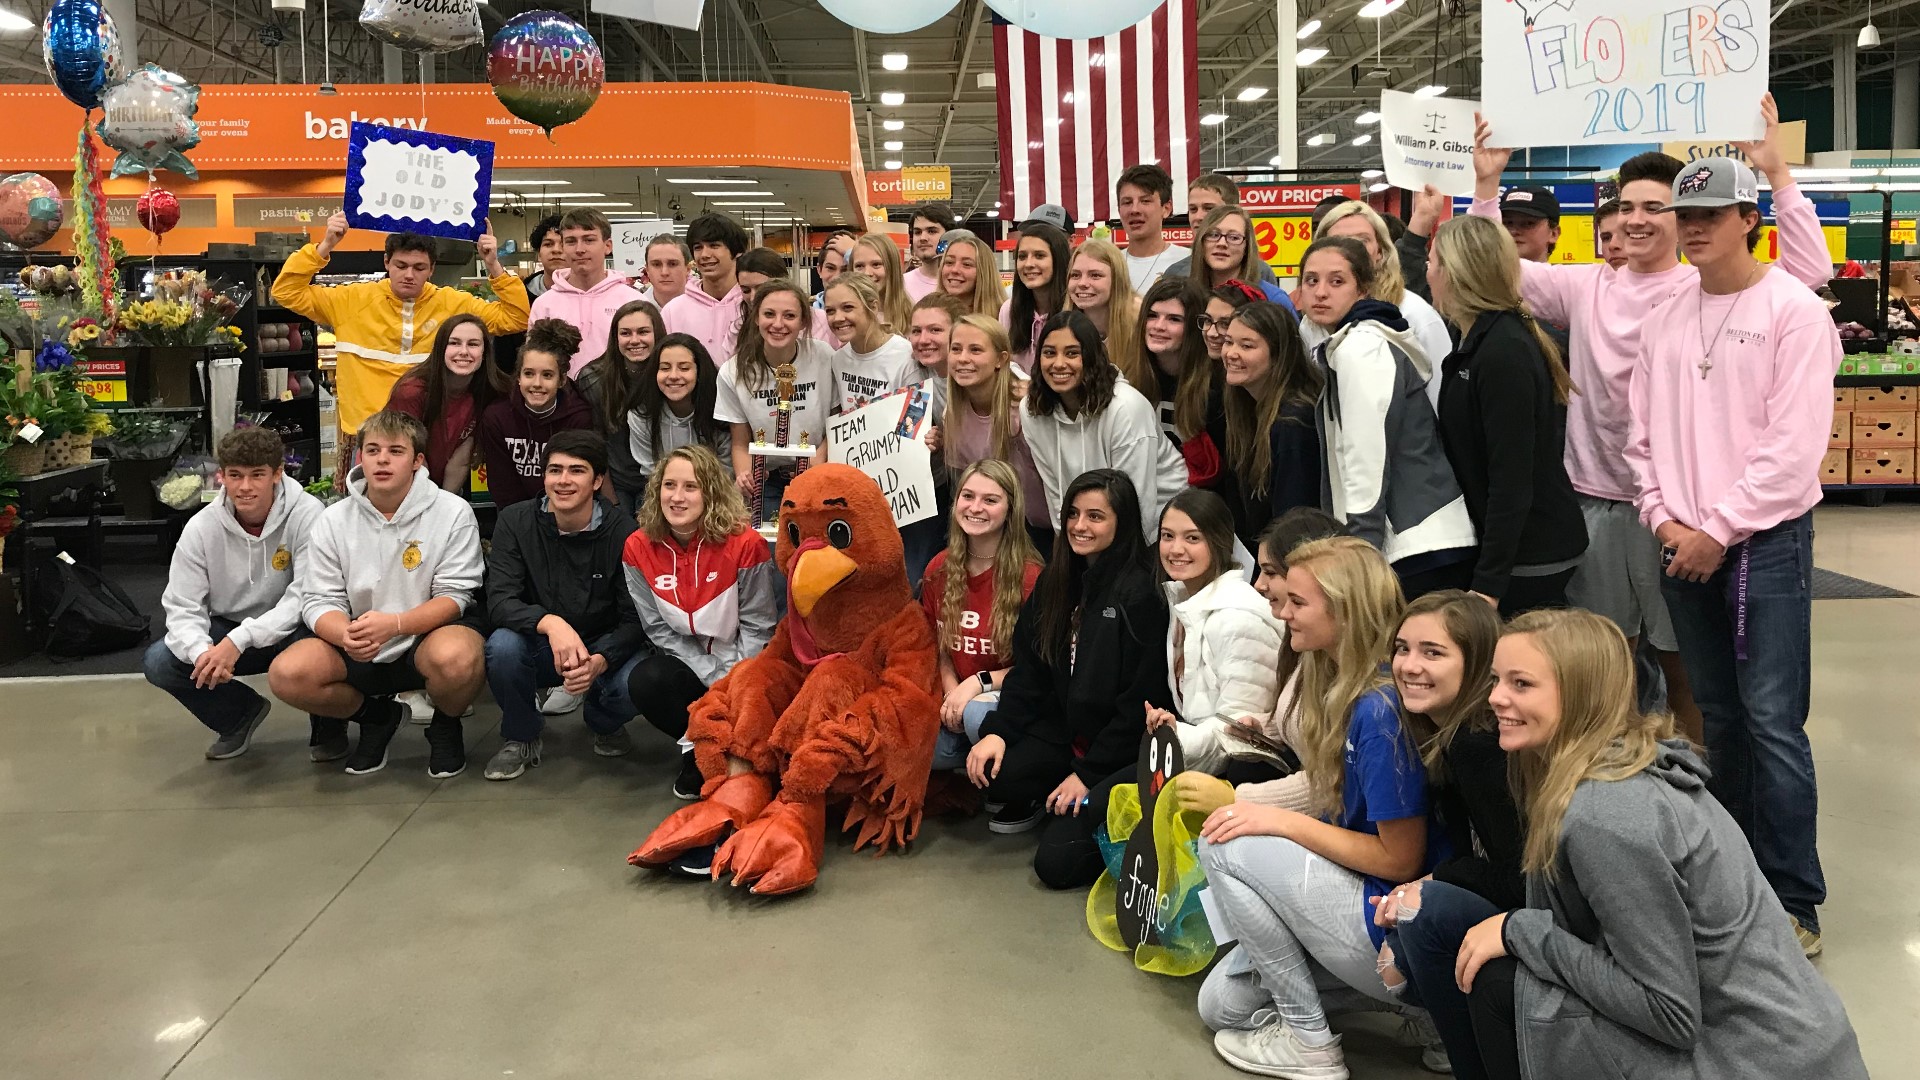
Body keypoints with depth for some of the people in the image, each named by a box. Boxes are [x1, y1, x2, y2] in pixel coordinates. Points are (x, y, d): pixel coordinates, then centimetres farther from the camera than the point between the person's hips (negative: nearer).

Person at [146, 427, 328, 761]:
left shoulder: (307, 514, -20)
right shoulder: (201, 527, -9)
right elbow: (182, 607, -9)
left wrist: (239, 641, -35)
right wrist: (202, 652, -32)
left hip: (288, 630, -4)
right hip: (229, 633, 4)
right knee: (158, 662, -17)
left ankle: (327, 722, -4)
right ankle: (241, 714, 11)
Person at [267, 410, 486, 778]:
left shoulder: (452, 512, -8)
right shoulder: (333, 520, 1)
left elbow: (455, 596, -11)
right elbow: (319, 601, -2)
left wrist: (394, 624, -29)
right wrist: (346, 636, -26)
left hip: (428, 638, -3)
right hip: (359, 651, 3)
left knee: (456, 657, -38)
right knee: (286, 674, -22)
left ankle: (445, 726, 0)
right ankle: (378, 716, 8)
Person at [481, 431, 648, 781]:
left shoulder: (622, 533, -14)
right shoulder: (515, 522, -9)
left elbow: (635, 619, -14)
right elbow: (499, 602, -19)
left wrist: (600, 660, -35)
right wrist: (550, 622, -40)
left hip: (603, 650, -1)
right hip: (540, 648, 1)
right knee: (502, 645, -32)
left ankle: (604, 725, 9)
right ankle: (520, 737, -2)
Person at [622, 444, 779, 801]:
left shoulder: (745, 544, -18)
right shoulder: (639, 548, -9)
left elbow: (756, 627, -10)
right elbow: (659, 629, -6)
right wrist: (714, 679, -15)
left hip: (740, 662, -3)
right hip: (687, 663, 3)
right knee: (645, 682, -28)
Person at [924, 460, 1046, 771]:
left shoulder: (1029, 577, -13)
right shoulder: (939, 570, 3)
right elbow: (938, 646, 11)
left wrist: (979, 682, -19)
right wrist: (951, 693, -7)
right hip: (957, 698, 5)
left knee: (978, 712, -39)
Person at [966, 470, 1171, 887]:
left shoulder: (1140, 594, -16)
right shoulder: (1056, 580, 6)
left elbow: (1140, 701, -16)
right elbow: (1029, 666, 6)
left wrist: (1087, 772, -15)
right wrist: (997, 730, -9)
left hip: (1121, 750, -6)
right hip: (1063, 730, 6)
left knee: (1056, 862, -17)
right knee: (991, 772, -22)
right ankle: (1039, 802, 11)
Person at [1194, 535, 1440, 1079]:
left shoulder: (1381, 709, -25)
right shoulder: (1336, 685, 2)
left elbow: (1401, 859, -22)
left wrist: (1281, 822, -18)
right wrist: (1245, 802, -3)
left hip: (1398, 930, -9)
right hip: (1355, 891, 9)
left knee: (1225, 846, -16)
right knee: (1222, 1005, 12)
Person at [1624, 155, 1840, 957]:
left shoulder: (1794, 311, -6)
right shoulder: (1667, 315, 10)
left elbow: (1793, 447, -13)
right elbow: (1643, 430, 10)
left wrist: (1718, 531, -13)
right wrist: (1665, 520, -3)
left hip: (1763, 543, -5)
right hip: (1682, 546, 5)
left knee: (1772, 723, -7)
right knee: (1719, 718, 13)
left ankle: (1794, 903, 3)